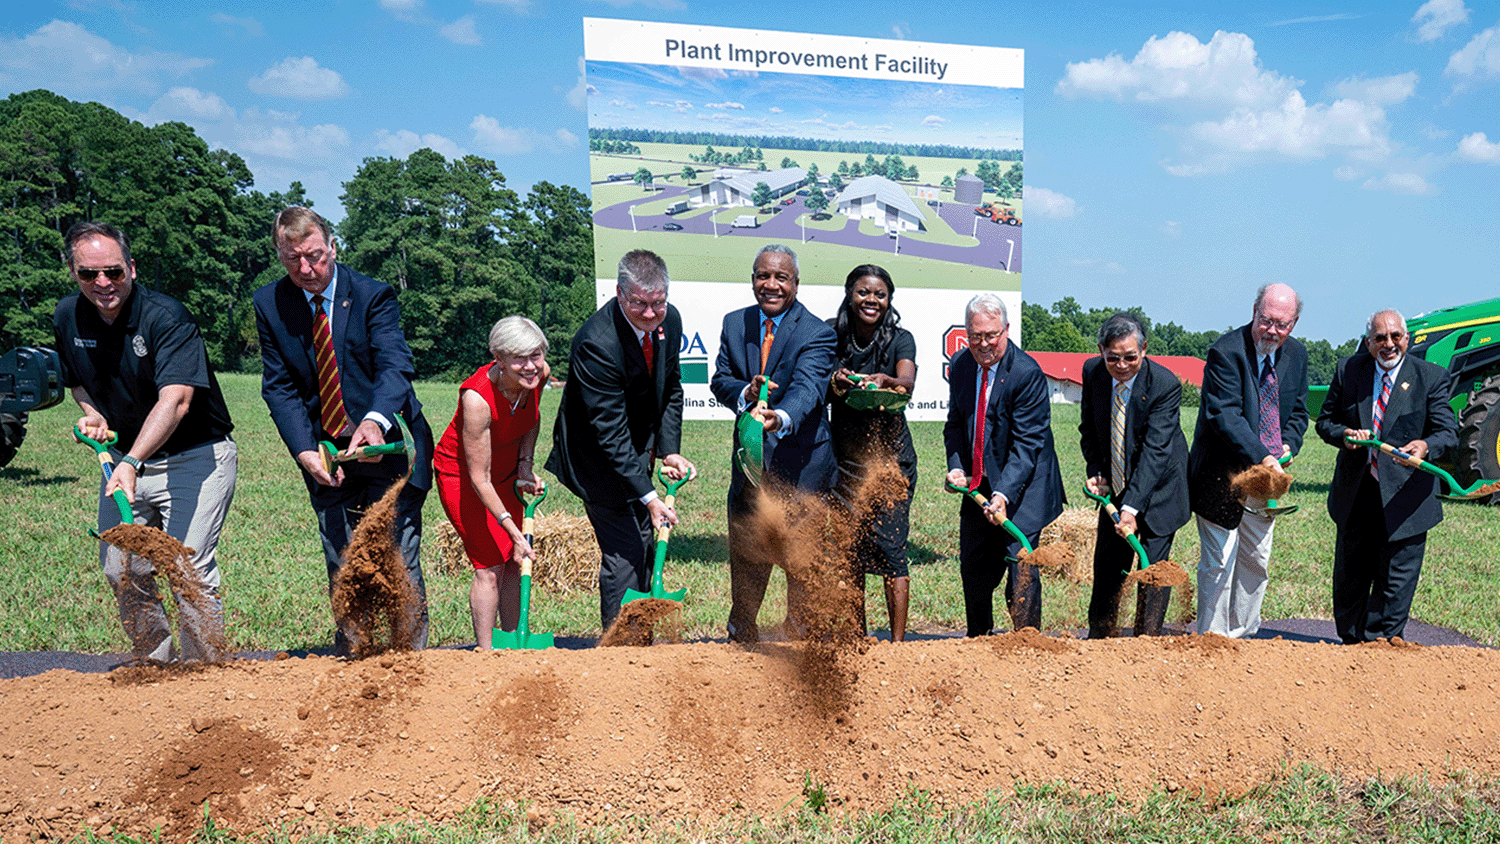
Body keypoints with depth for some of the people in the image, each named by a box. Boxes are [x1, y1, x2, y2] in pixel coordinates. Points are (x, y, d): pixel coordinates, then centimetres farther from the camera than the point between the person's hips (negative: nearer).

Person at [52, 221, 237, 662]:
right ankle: (156, 665, 29)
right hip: (123, 457, 7)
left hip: (195, 458, -7)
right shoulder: (68, 317, 0)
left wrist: (132, 464, -43)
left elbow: (175, 401, -33)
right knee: (121, 570, 10)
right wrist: (92, 413, -1)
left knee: (189, 572, -12)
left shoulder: (166, 317, -21)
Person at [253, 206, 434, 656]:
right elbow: (278, 386, 0)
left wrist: (375, 420, -42)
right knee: (342, 570, 10)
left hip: (388, 446, -3)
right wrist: (305, 451, -14)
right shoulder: (270, 304, 1)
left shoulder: (373, 296, -9)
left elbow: (395, 366, -21)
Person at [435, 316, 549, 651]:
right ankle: (485, 652, 4)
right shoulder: (477, 397, -36)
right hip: (462, 475, -6)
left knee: (513, 561, 9)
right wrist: (514, 532, -31)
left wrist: (525, 465, -4)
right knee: (490, 564, -9)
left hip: (506, 469, 6)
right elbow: (479, 479, -31)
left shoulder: (540, 373, -19)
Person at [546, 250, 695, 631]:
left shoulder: (669, 320, -9)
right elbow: (610, 433, -30)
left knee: (643, 547, 17)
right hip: (599, 459, -8)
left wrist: (669, 449, -3)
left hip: (637, 451, 8)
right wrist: (649, 496, -31)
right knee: (624, 554, -8)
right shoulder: (597, 343, -31)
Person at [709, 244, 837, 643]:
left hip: (800, 459, -5)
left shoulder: (817, 333, -14)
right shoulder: (734, 323, 4)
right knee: (744, 553, 15)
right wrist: (745, 393, -21)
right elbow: (720, 379, 3)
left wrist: (781, 418, -51)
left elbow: (807, 389, -29)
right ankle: (741, 638, 34)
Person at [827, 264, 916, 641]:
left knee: (889, 546, -8)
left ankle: (897, 642, 1)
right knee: (850, 547, 7)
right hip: (846, 458, 2)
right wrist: (835, 383, -25)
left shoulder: (900, 339, -6)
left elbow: (908, 382, -25)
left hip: (891, 457, -2)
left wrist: (886, 381, -46)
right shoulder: (831, 335, -1)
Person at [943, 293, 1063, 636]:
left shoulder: (1027, 373, -19)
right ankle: (978, 641, 37)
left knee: (1021, 571, -9)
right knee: (973, 570, 16)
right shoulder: (960, 365, 0)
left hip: (1021, 487, -6)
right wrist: (956, 466, -4)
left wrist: (1003, 494, -31)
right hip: (978, 487, 6)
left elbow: (1027, 443, -22)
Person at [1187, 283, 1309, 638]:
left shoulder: (1296, 354, 4)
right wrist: (1261, 457, -35)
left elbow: (1297, 412, 13)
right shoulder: (1226, 352, -18)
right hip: (1223, 475, -7)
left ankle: (1242, 634, 29)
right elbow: (1225, 415, -26)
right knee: (1219, 562, -2)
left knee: (1256, 561, 15)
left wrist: (1287, 447, -6)